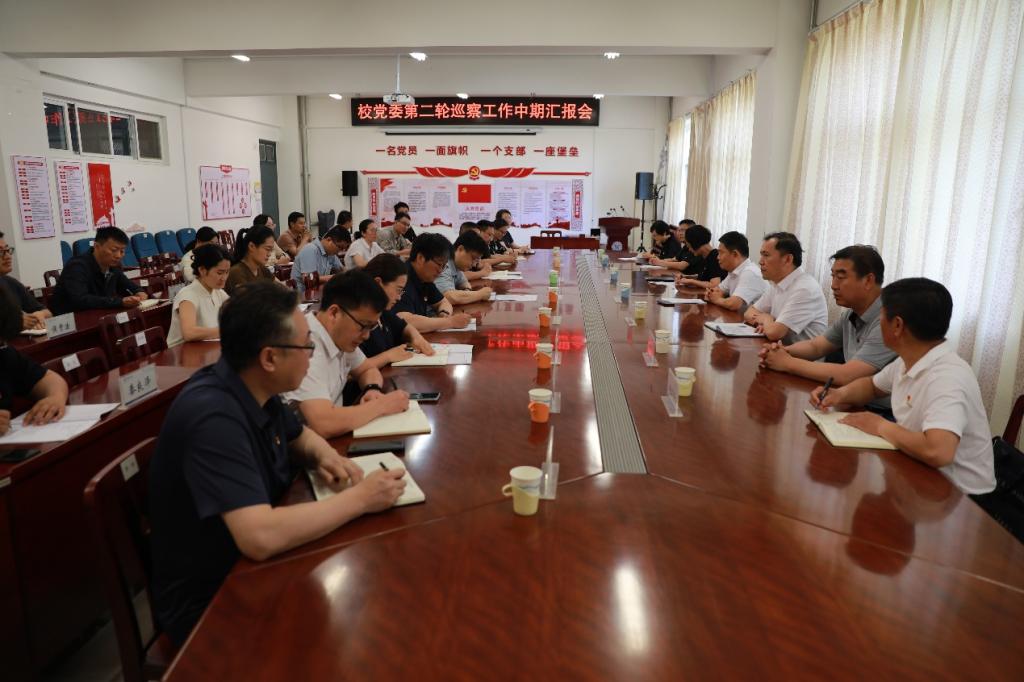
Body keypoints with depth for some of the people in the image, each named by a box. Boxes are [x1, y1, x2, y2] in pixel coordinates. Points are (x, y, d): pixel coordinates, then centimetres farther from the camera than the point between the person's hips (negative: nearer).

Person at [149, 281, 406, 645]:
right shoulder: (212, 416, -31)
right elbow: (260, 537, -38)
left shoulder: (255, 389, -4)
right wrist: (360, 498, -28)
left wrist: (325, 456, -8)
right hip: (209, 603, -7)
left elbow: (301, 435, 15)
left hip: (249, 567, 8)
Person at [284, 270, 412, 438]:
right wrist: (381, 405, -21)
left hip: (332, 440, 7)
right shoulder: (306, 348, -25)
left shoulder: (341, 336, -2)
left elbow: (367, 369, 15)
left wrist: (373, 389, -6)